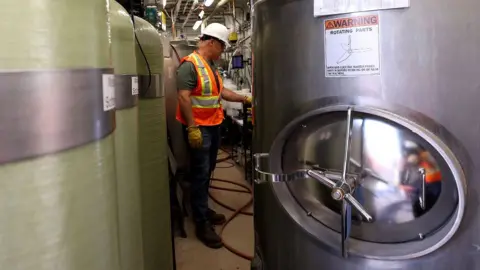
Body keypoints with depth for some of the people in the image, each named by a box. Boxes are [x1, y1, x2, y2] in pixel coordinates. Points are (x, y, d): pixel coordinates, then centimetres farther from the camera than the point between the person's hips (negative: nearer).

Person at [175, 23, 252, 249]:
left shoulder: (210, 66, 15)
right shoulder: (190, 65, -16)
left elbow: (221, 91, 21)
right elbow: (183, 97, -22)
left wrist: (244, 99, 15)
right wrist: (192, 128, -25)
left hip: (213, 126, 10)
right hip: (198, 128, -9)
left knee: (207, 171, 17)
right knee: (200, 174, -5)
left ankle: (203, 209, 31)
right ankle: (201, 224, 2)